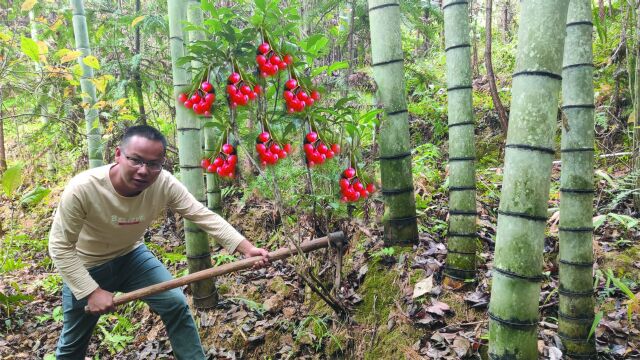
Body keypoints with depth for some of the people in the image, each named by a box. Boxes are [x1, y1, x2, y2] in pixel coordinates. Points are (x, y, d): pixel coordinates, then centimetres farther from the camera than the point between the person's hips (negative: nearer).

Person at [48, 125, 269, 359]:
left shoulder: (164, 183, -26)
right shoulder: (82, 189, -34)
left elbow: (203, 215, -24)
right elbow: (61, 247, -23)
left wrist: (246, 247, -33)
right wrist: (92, 291, -26)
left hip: (131, 255, 2)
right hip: (87, 266, -2)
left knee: (176, 304, -7)